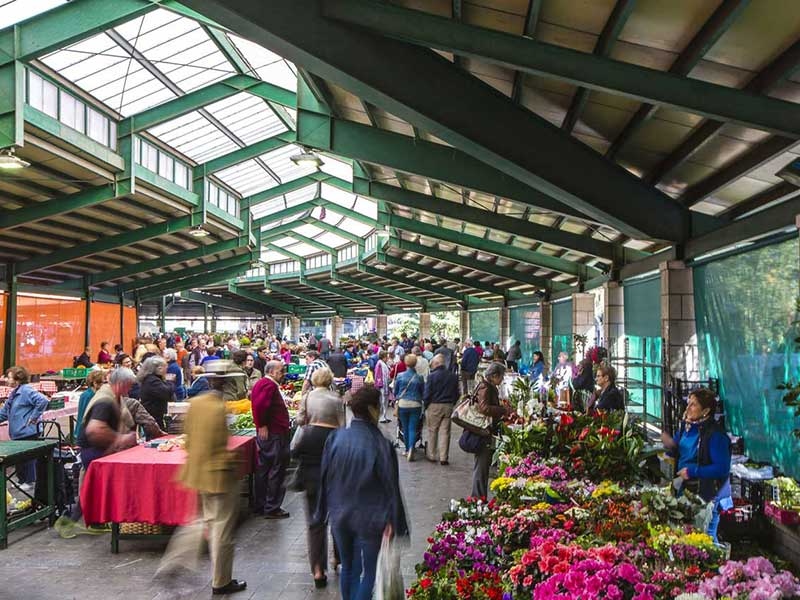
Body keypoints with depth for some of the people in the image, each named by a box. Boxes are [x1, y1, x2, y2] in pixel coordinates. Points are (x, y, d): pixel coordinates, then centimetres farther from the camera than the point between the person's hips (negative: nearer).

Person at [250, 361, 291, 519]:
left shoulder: (262, 383, 16)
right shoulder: (270, 385, -17)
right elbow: (259, 405, -31)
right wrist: (262, 426, -22)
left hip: (266, 434, 11)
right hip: (273, 435, -11)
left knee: (264, 470, 16)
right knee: (277, 471, -2)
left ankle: (261, 506, 25)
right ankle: (272, 509, 5)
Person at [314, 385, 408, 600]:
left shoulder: (335, 438, -8)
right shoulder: (380, 444, -20)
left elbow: (325, 478, 1)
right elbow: (390, 485, -14)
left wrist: (326, 510, 14)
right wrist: (391, 520, -3)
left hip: (339, 515, 4)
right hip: (368, 518, -4)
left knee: (347, 567, 22)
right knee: (367, 572, 10)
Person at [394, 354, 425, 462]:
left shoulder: (400, 376, -3)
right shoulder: (419, 378, -5)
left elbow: (395, 391, 6)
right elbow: (423, 392, 5)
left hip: (402, 404, 1)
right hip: (415, 405, -1)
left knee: (405, 428, 14)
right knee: (413, 428, 1)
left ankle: (407, 449, 23)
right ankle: (411, 448, -18)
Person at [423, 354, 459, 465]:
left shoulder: (432, 376, -12)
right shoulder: (453, 376, 2)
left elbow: (427, 394, -11)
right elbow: (456, 393, 7)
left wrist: (425, 405, 3)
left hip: (434, 406, -3)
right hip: (448, 406, 3)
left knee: (432, 431, 11)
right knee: (445, 432, 7)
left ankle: (431, 456, 18)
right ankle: (443, 457, 7)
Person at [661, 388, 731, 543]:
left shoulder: (715, 434, -21)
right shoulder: (685, 426, 2)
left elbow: (723, 468, -24)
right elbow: (679, 453, 15)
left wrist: (693, 471, -24)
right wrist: (671, 445, -7)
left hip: (707, 495, -8)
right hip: (685, 489, 8)